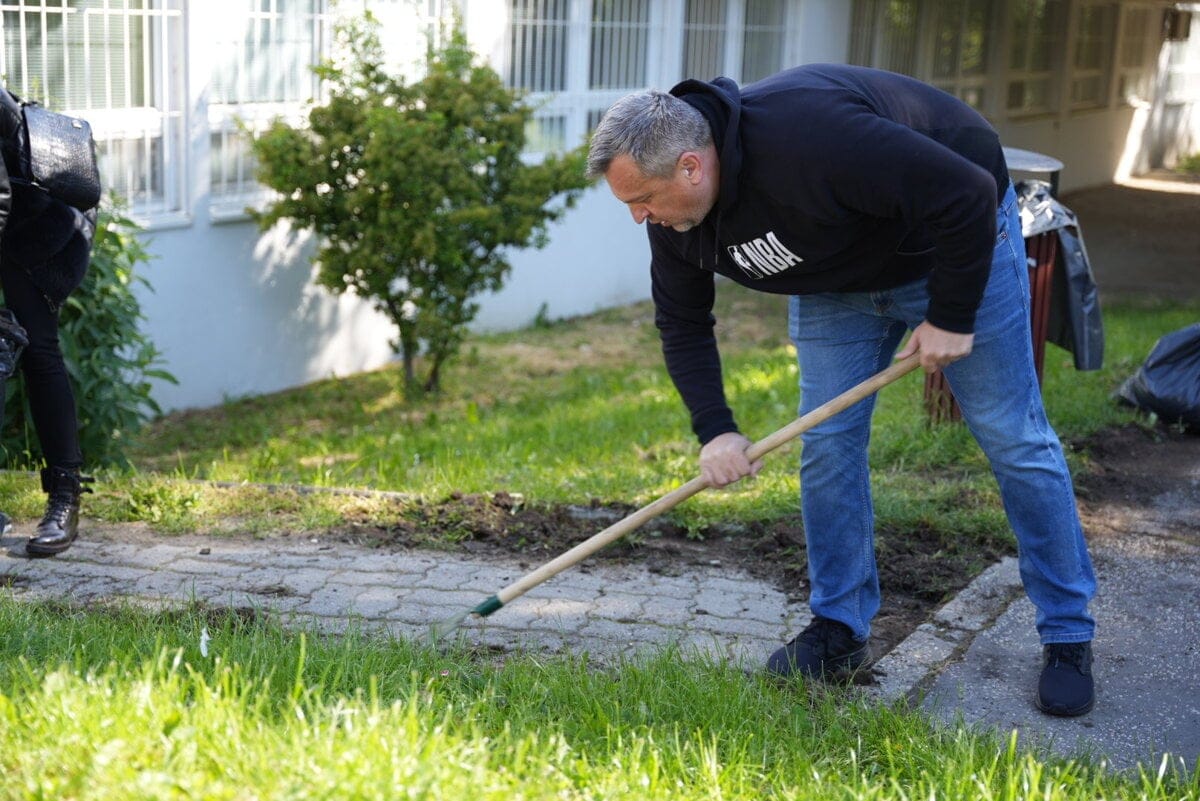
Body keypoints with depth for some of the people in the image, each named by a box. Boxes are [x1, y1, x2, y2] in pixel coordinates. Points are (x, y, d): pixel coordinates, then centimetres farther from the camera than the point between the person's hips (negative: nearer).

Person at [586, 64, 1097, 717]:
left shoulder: (808, 140, -41)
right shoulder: (673, 217, -16)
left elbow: (967, 194, -36)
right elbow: (682, 323, -2)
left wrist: (951, 319, -26)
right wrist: (714, 429, -13)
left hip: (957, 243, -6)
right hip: (836, 281, 7)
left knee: (1012, 437, -3)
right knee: (826, 445, -1)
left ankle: (1068, 639, 8)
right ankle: (839, 629, 12)